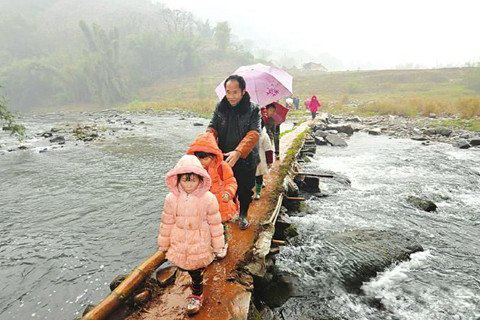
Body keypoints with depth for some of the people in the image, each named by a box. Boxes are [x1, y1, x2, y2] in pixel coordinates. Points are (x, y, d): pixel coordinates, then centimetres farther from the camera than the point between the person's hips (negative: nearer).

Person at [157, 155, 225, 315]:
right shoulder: (172, 198, -13)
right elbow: (167, 223, -2)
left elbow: (215, 224, -10)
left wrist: (217, 246, -2)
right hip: (179, 244, 2)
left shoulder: (208, 199, -20)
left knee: (196, 272, 14)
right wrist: (163, 244, 6)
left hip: (200, 244, -2)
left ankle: (197, 295, 41)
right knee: (182, 266, 20)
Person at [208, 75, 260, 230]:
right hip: (224, 158, 3)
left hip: (246, 159, -2)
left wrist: (238, 152, -38)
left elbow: (253, 134, -23)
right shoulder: (220, 107, -1)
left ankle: (243, 215, 38)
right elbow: (213, 128, -6)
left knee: (245, 189, 14)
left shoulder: (253, 109, -12)